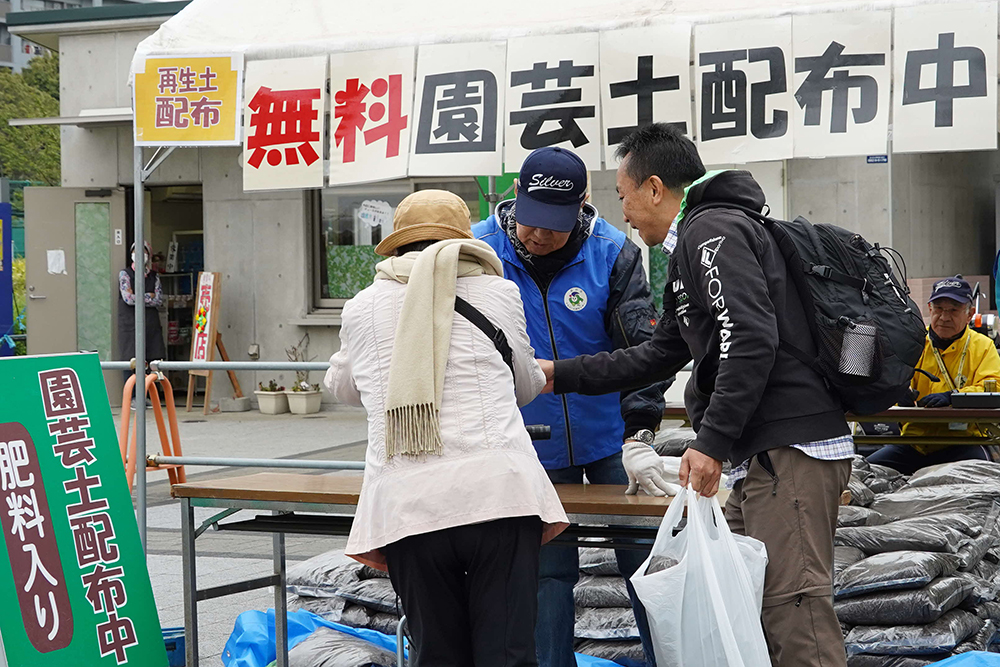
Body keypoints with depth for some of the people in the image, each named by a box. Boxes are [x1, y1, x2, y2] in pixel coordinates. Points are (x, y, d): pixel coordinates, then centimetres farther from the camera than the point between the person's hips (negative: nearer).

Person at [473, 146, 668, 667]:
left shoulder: (613, 253, -11)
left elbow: (642, 347, -12)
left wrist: (639, 437, -22)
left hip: (610, 435, -1)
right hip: (533, 444, 1)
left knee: (644, 560, 2)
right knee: (548, 572, 5)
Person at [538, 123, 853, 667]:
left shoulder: (711, 231, -8)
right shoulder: (695, 243, 26)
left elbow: (751, 341, -20)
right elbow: (658, 356, 32)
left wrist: (712, 442, -20)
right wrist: (560, 375, 32)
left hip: (790, 449, -11)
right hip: (764, 455, 11)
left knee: (791, 606, -14)